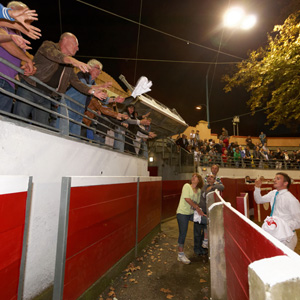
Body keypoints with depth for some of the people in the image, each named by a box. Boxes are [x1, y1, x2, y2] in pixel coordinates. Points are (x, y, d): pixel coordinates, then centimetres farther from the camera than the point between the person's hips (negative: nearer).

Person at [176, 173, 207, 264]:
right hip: (182, 213, -6)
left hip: (192, 213, 6)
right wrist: (197, 207, -13)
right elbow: (187, 199, -17)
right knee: (183, 233, -3)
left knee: (206, 220, -3)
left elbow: (197, 203, 12)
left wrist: (200, 211, -2)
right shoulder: (187, 186, -8)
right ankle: (180, 255, 14)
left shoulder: (199, 190, 11)